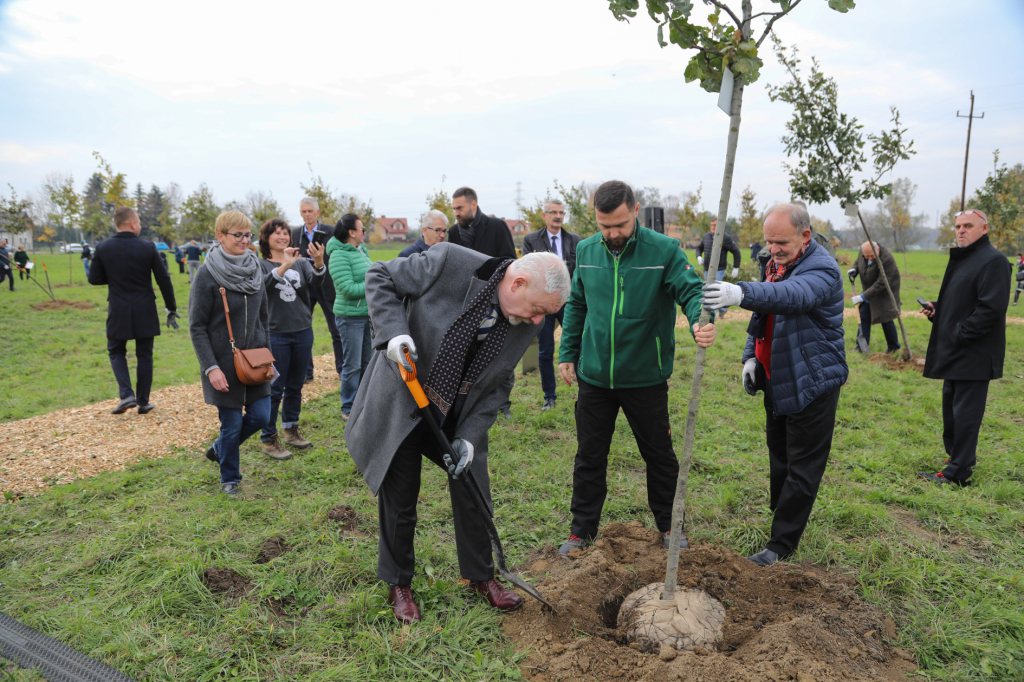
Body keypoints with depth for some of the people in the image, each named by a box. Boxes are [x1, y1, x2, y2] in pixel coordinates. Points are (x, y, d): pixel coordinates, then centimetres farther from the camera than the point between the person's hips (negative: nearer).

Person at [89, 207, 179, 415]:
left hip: (118, 312, 1)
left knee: (116, 352, 17)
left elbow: (94, 279, 1)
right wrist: (171, 308, 4)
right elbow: (163, 280, -6)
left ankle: (126, 394, 0)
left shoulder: (103, 248, -4)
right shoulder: (148, 247, -7)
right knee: (144, 355, 11)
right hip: (145, 312, 0)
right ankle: (143, 402, 16)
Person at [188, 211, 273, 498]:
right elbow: (196, 327, -10)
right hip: (224, 363, -5)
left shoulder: (255, 269, 5)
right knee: (232, 422, 3)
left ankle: (219, 448, 35)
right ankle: (229, 479, 27)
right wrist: (211, 368, -16)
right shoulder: (207, 275, -11)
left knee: (261, 415, 5)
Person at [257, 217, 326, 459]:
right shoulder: (260, 264, -2)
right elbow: (264, 283, -23)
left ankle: (290, 430, 30)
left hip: (303, 332, 4)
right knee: (274, 389, -1)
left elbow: (315, 281, -12)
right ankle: (269, 440, 9)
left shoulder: (300, 262, 6)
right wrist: (284, 266, -38)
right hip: (275, 334, -4)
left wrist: (319, 262, -32)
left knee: (295, 386, 15)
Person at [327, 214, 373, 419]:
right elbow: (348, 289, -21)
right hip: (350, 317, -8)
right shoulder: (339, 256, -15)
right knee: (352, 365, 1)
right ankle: (348, 409, 15)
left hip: (368, 314, 8)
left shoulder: (361, 250, 10)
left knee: (367, 362, 15)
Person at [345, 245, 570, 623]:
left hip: (461, 415, 4)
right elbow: (379, 277, -15)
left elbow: (497, 383, -3)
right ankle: (399, 584, 33)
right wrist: (394, 332, -30)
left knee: (474, 497, 12)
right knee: (399, 500, 9)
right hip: (403, 404, -3)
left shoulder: (527, 323, -11)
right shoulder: (450, 263, -26)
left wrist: (470, 436, -12)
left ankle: (481, 576, 37)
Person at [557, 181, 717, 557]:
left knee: (659, 455, 14)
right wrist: (567, 353, 9)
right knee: (589, 456, 12)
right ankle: (583, 529, 29)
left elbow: (691, 290, -17)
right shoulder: (586, 251, 2)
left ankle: (668, 525, 35)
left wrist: (702, 322, -39)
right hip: (594, 377, 3)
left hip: (646, 378, -2)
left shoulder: (664, 251, -10)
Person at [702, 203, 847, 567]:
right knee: (779, 460, 19)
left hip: (812, 383, -8)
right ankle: (783, 521, 35)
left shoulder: (821, 269, -20)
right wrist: (751, 356, 5)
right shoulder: (772, 262, 7)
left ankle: (781, 545, 9)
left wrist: (742, 293, -60)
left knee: (802, 467, 1)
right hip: (776, 381, 8)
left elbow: (794, 295, -43)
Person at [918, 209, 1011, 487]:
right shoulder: (961, 258, 17)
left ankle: (958, 472, 1)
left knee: (965, 411, -5)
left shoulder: (993, 261, -14)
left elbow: (992, 308, -23)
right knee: (952, 405, 19)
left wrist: (961, 334, -21)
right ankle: (957, 454, 34)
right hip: (954, 352, 10)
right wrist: (936, 309, 7)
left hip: (974, 355, -10)